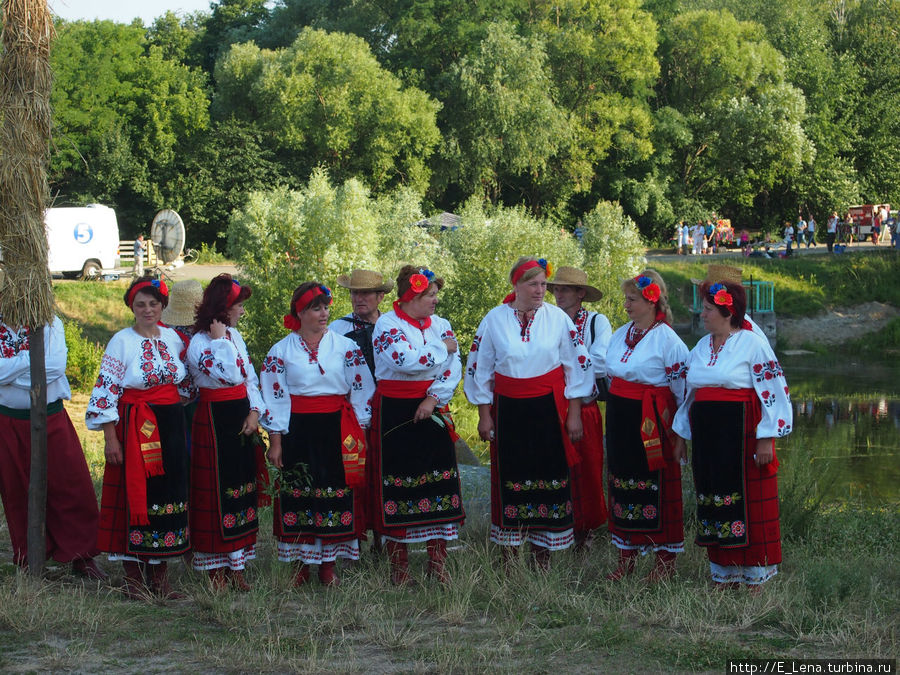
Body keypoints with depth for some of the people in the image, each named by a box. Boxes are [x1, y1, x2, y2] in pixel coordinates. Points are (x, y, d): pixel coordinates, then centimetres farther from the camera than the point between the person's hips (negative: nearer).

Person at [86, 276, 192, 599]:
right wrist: (110, 437, -12)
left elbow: (185, 383, 20)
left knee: (168, 492, 6)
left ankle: (159, 572, 15)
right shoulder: (121, 341, -6)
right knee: (134, 494, -2)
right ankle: (133, 576, 7)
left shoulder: (172, 337, 8)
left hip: (169, 426, 5)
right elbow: (107, 391, -8)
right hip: (134, 426, -5)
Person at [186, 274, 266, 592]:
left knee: (242, 488, 9)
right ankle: (215, 569, 6)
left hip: (242, 419, 8)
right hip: (214, 421, -8)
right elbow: (229, 376, -26)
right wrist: (220, 340, -19)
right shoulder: (199, 343, -13)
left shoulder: (235, 336, 11)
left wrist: (255, 411, -1)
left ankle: (236, 565, 18)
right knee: (216, 491, -3)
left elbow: (250, 377, 12)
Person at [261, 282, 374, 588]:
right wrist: (275, 441, -1)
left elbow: (361, 390, 5)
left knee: (336, 490, 0)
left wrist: (359, 433, -1)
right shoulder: (281, 350, 4)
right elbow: (273, 397, 3)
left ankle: (328, 563, 11)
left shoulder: (345, 346, 5)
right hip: (297, 430, 0)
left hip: (336, 428, 0)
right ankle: (301, 562, 12)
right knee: (298, 493, 1)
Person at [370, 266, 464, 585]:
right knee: (396, 483, 0)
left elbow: (453, 367, 1)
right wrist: (442, 348, -9)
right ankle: (399, 565, 10)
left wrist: (433, 398, -13)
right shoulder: (387, 324, -7)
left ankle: (437, 562, 9)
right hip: (395, 413, -4)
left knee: (439, 482, 1)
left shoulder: (440, 324, 10)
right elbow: (406, 360, -23)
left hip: (432, 411, 5)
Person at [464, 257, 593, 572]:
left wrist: (574, 413, 1)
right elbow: (479, 368, 7)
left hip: (549, 406, 0)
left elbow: (576, 364, 4)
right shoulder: (494, 320, 0)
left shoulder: (558, 318, 0)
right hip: (508, 408, 0)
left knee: (548, 474, 2)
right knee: (510, 475, 2)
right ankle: (509, 551, 12)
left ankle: (542, 551, 13)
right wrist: (484, 414, 5)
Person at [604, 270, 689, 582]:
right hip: (620, 417, 7)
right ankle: (627, 555, 20)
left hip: (653, 421, -7)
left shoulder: (666, 339, -11)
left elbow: (682, 387, -10)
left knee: (659, 485, 0)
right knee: (622, 482, 10)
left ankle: (666, 559, 11)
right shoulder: (620, 335, 10)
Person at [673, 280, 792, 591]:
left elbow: (772, 392, -9)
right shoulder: (701, 348, 14)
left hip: (743, 434, -7)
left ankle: (755, 577, 5)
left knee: (749, 503, -3)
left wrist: (766, 439, -14)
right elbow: (689, 393, 22)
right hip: (707, 434, 7)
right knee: (715, 502, 7)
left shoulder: (753, 345, -7)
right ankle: (724, 575, 15)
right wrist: (682, 435, 21)